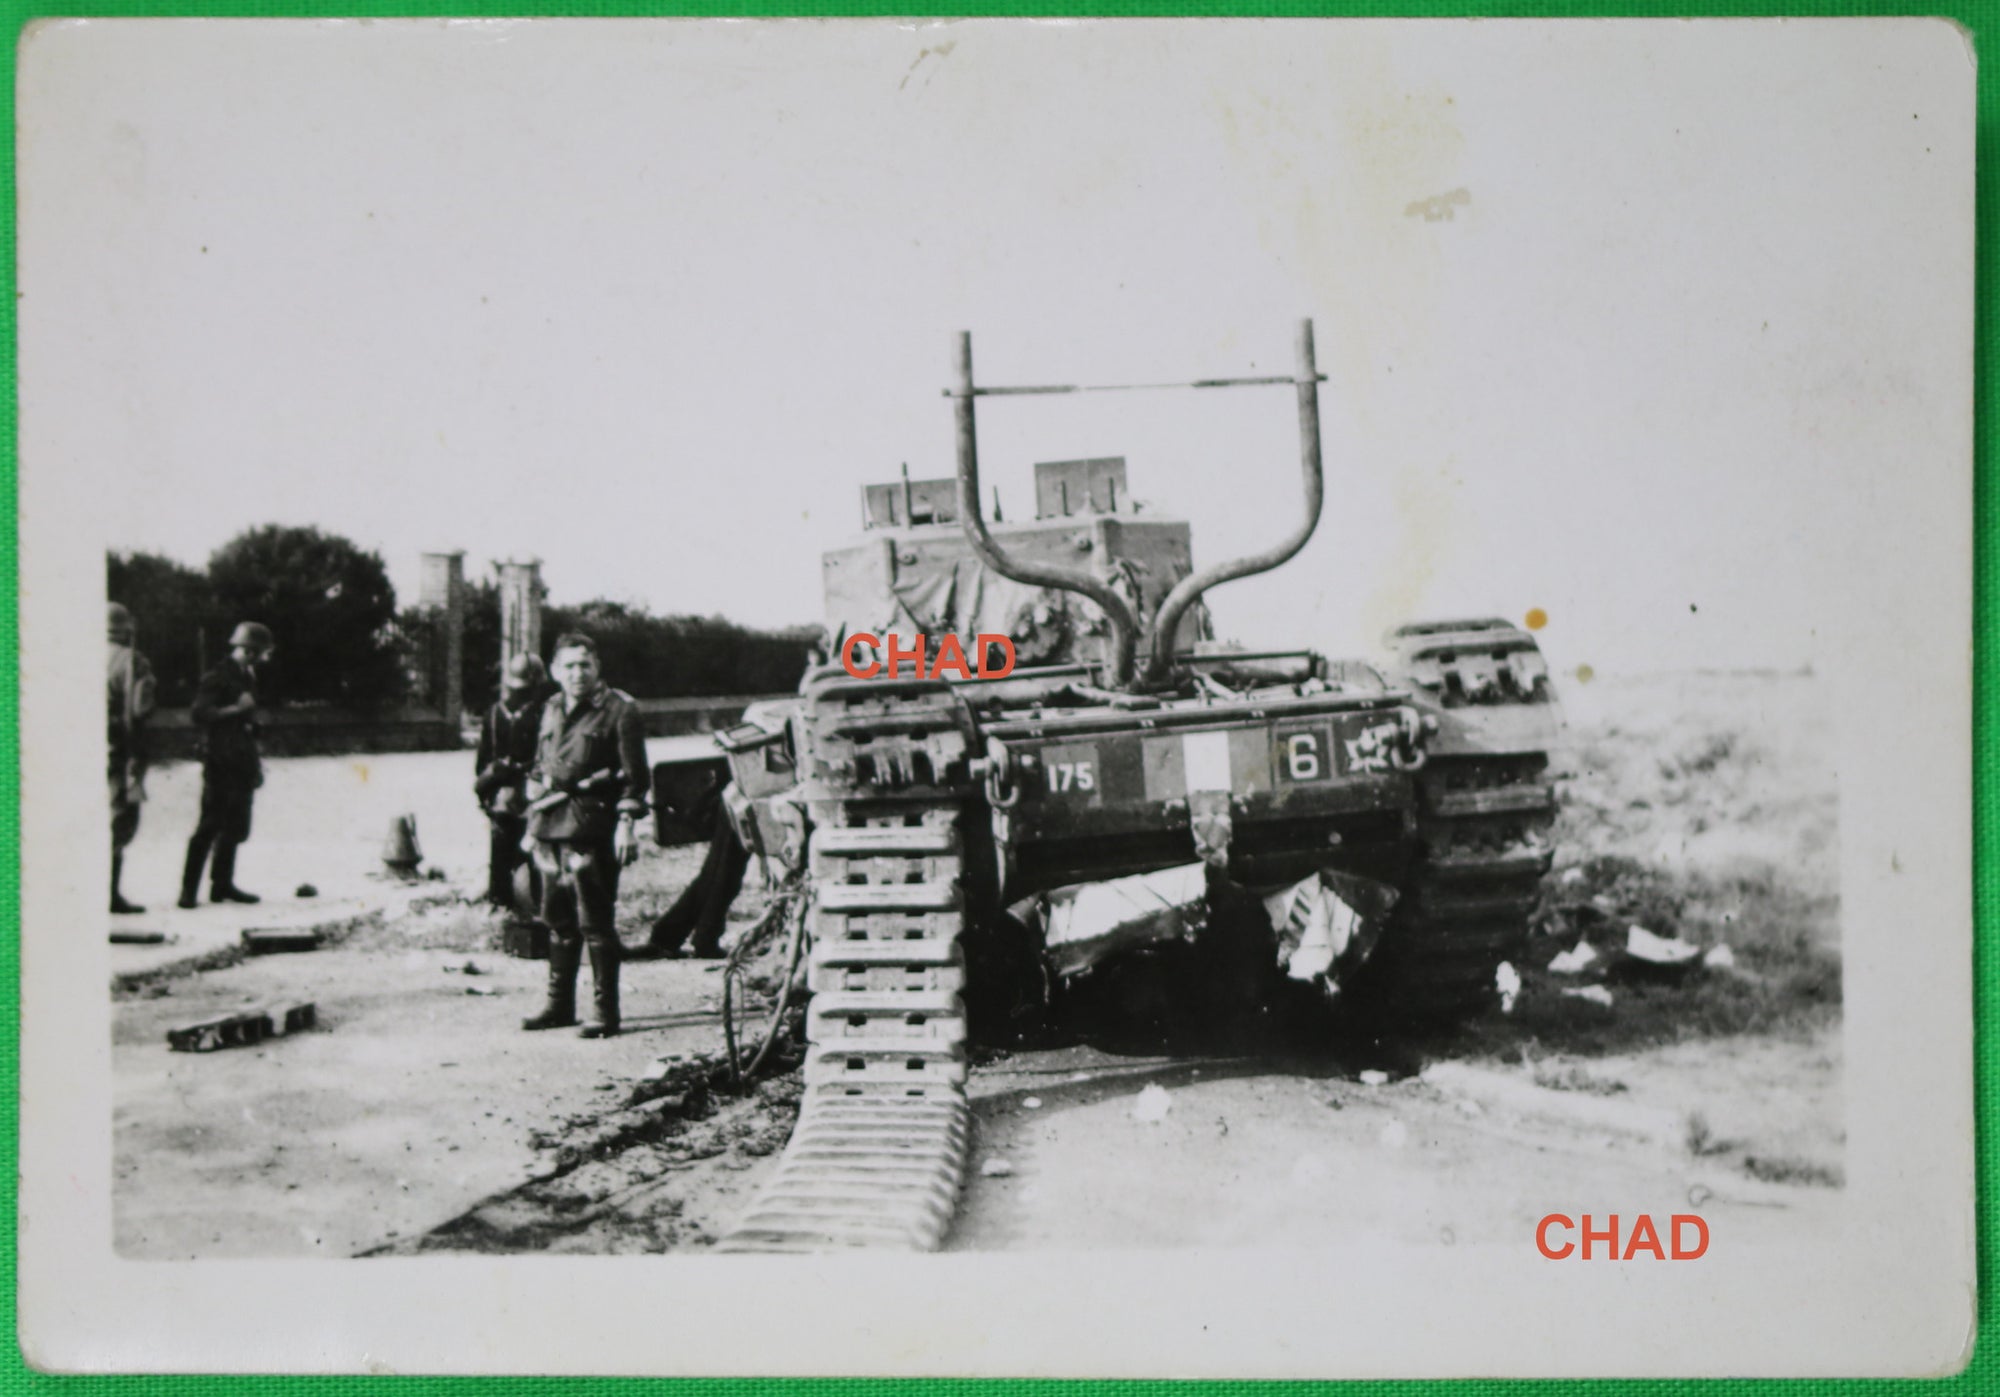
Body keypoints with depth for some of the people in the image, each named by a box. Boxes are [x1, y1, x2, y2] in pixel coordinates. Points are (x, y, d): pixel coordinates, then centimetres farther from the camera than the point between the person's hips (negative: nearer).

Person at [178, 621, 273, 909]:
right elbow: (198, 713, -18)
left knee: (235, 828, 9)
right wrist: (234, 709, -21)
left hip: (241, 765, 8)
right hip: (220, 763, -8)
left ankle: (222, 885, 16)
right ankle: (189, 889, -5)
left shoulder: (247, 678, 17)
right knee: (210, 825, -9)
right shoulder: (218, 677, -10)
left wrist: (255, 762, 21)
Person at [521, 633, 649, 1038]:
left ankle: (606, 1012, -1)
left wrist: (626, 823, -14)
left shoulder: (619, 710, -3)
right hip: (551, 829, 7)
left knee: (595, 922, -7)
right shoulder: (552, 710, 18)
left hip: (592, 828, -7)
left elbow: (634, 773, -6)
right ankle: (559, 1004, 23)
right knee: (558, 919, 13)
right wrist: (533, 823, 21)